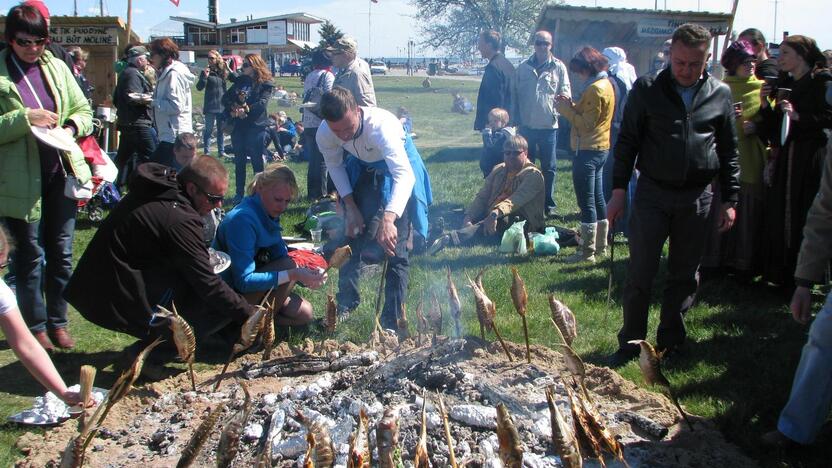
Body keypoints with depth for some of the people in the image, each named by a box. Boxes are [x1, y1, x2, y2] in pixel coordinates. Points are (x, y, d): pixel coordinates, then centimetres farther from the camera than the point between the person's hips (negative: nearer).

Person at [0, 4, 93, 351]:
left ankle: (58, 321, 26)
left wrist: (71, 128, -8)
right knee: (31, 255, 7)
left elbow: (83, 111, 11)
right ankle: (35, 326, 21)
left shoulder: (57, 68, 6)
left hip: (61, 174, 4)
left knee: (61, 252, 11)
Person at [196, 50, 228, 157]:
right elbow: (199, 88, -12)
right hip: (210, 107, -4)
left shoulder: (223, 72, 6)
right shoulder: (206, 72, -5)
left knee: (221, 130, 12)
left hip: (222, 106, 4)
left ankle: (221, 151, 20)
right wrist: (205, 77, -24)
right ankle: (206, 152, 4)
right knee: (209, 129, -1)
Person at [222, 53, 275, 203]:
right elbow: (225, 97, 6)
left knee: (257, 162, 0)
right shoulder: (240, 81, 13)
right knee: (239, 161, 10)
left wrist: (246, 110, -24)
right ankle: (239, 194, 19)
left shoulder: (266, 84, -3)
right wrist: (233, 109, -12)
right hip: (238, 125, 5)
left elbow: (262, 103, -16)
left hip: (256, 126, -5)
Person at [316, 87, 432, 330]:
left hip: (396, 165, -4)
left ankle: (392, 320, 0)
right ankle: (346, 302, 29)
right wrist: (350, 207, -12)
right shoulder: (324, 134, -25)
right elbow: (335, 165, -3)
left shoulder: (380, 125, -42)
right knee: (353, 235, 8)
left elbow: (404, 174, -55)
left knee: (395, 246, -10)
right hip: (362, 168, 5)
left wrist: (388, 219, -69)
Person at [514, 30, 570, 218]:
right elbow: (517, 94, 10)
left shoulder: (559, 67, 1)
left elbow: (566, 92, 1)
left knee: (549, 167, 5)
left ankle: (549, 205, 13)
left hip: (548, 125, -2)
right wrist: (517, 118, 5)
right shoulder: (523, 67, 6)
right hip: (527, 125, 2)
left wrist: (562, 98, -22)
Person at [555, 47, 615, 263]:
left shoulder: (595, 89, -19)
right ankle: (600, 245, 27)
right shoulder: (605, 84, 13)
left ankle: (587, 252, 1)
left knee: (586, 203, -5)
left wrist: (566, 109, -12)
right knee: (597, 199, 17)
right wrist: (571, 105, 3)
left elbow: (586, 124, -21)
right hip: (600, 148, 11)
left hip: (588, 151, -10)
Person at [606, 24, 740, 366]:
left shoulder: (720, 94, 3)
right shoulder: (647, 89, -2)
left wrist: (729, 200, 7)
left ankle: (670, 344, 25)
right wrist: (619, 189, -4)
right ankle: (631, 343, 15)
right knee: (639, 274, 0)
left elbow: (729, 151, 9)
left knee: (684, 276, 10)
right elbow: (627, 141, 2)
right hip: (652, 193, -2)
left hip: (696, 197, 2)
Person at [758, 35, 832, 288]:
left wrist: (798, 117, -18)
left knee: (807, 218, -5)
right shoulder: (785, 84, 16)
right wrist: (765, 105, 0)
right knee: (780, 218, 5)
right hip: (786, 160, 6)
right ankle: (783, 274, 14)